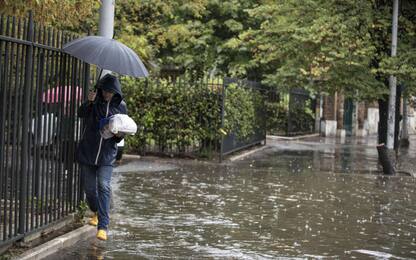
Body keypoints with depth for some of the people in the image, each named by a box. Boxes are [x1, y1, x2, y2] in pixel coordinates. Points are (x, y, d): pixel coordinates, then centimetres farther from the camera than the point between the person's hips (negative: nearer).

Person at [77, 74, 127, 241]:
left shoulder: (121, 106, 3)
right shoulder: (95, 101, 0)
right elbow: (81, 114, -12)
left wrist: (119, 135, -11)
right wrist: (89, 102, -29)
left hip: (107, 154, -1)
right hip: (87, 151, 1)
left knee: (104, 186, -17)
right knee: (89, 187, 9)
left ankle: (103, 226, -18)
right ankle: (96, 212, 39)